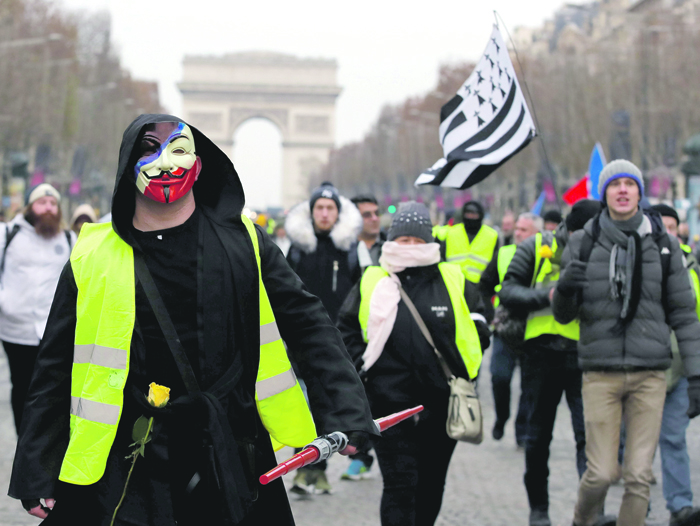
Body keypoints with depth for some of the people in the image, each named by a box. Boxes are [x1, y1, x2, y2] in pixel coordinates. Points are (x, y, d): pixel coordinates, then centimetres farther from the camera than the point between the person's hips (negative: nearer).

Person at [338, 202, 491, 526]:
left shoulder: (453, 281, 4)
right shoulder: (371, 283, 2)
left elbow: (478, 327, 12)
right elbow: (345, 330, 9)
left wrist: (462, 366, 3)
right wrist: (364, 365, -1)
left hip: (441, 402, 2)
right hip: (391, 404, -2)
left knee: (432, 484, 15)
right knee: (399, 485, -8)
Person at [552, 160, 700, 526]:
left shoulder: (663, 245, 6)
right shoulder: (583, 243, 4)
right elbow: (564, 316, 7)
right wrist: (564, 291, -16)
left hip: (650, 374, 1)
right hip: (600, 372, -1)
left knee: (639, 476, -2)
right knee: (601, 473, -2)